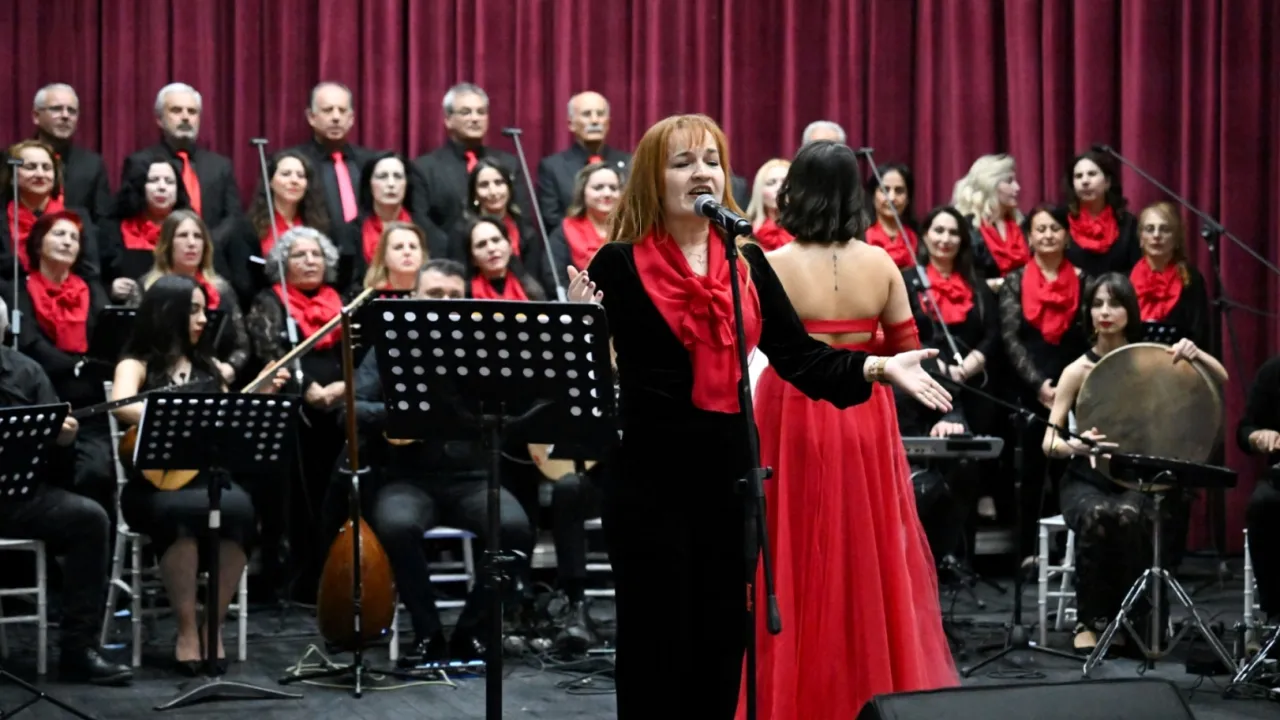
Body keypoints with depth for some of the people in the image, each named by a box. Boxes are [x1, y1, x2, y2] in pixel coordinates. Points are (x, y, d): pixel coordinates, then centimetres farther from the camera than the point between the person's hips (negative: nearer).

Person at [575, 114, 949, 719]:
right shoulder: (619, 264, -6)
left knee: (722, 642, 11)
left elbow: (799, 356, 5)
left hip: (730, 476, 5)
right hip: (649, 479, -5)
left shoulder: (749, 263, 8)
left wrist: (877, 366, -8)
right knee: (654, 645, 3)